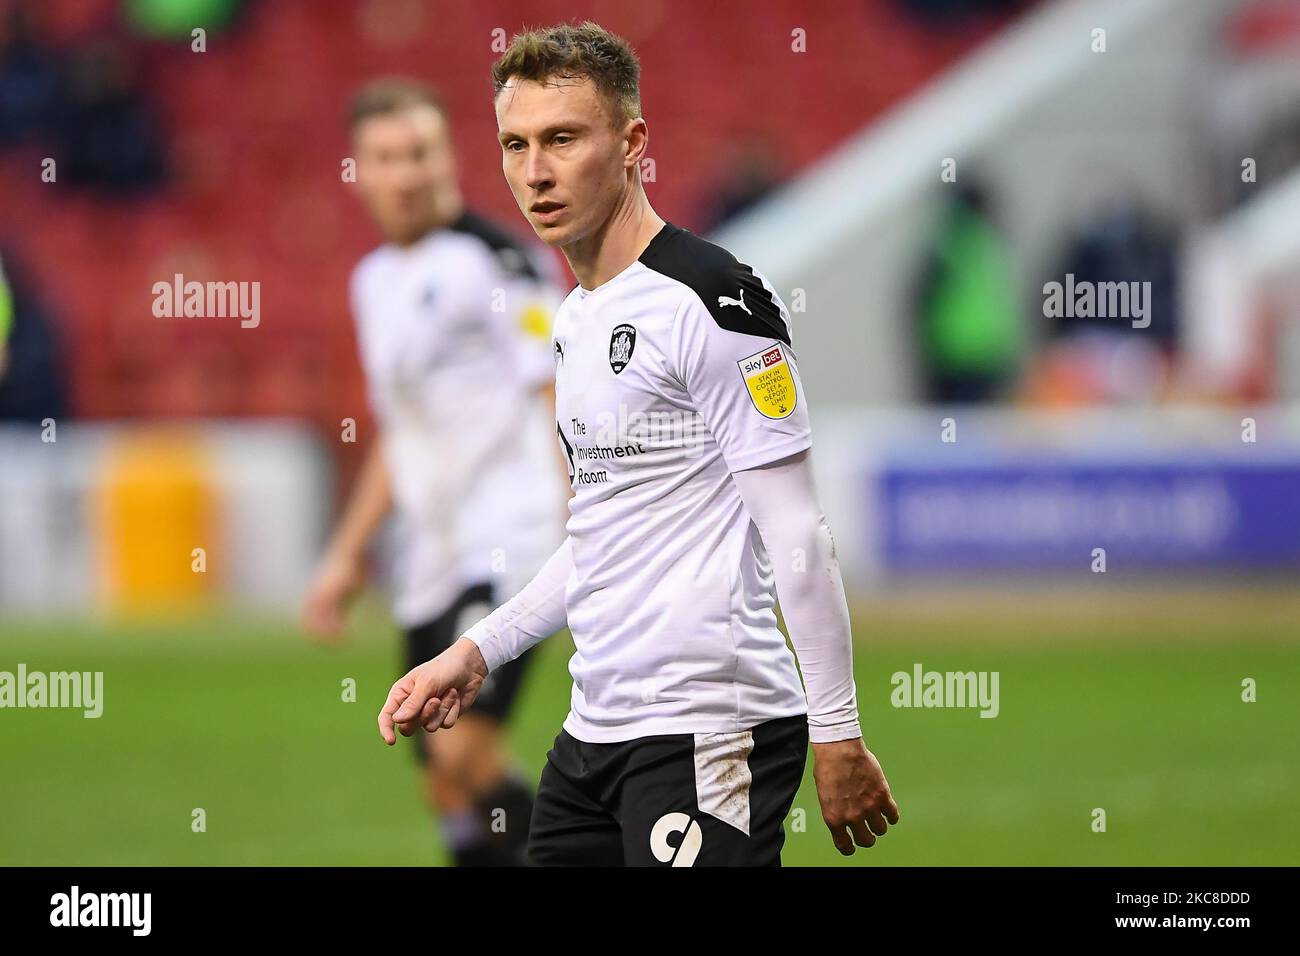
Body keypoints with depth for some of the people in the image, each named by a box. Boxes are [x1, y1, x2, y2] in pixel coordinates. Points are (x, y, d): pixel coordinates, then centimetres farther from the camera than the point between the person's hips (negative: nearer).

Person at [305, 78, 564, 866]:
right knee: (450, 793, 4)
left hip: (510, 538, -8)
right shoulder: (375, 279, 17)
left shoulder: (490, 255, -7)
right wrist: (349, 553, 25)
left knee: (463, 754, -20)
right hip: (433, 559, 8)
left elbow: (561, 394, -11)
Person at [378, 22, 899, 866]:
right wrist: (478, 654, 20)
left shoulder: (713, 302, -13)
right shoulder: (578, 321, 16)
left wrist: (837, 734, -17)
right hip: (595, 731, 9)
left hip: (707, 732, -9)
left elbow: (798, 540, -15)